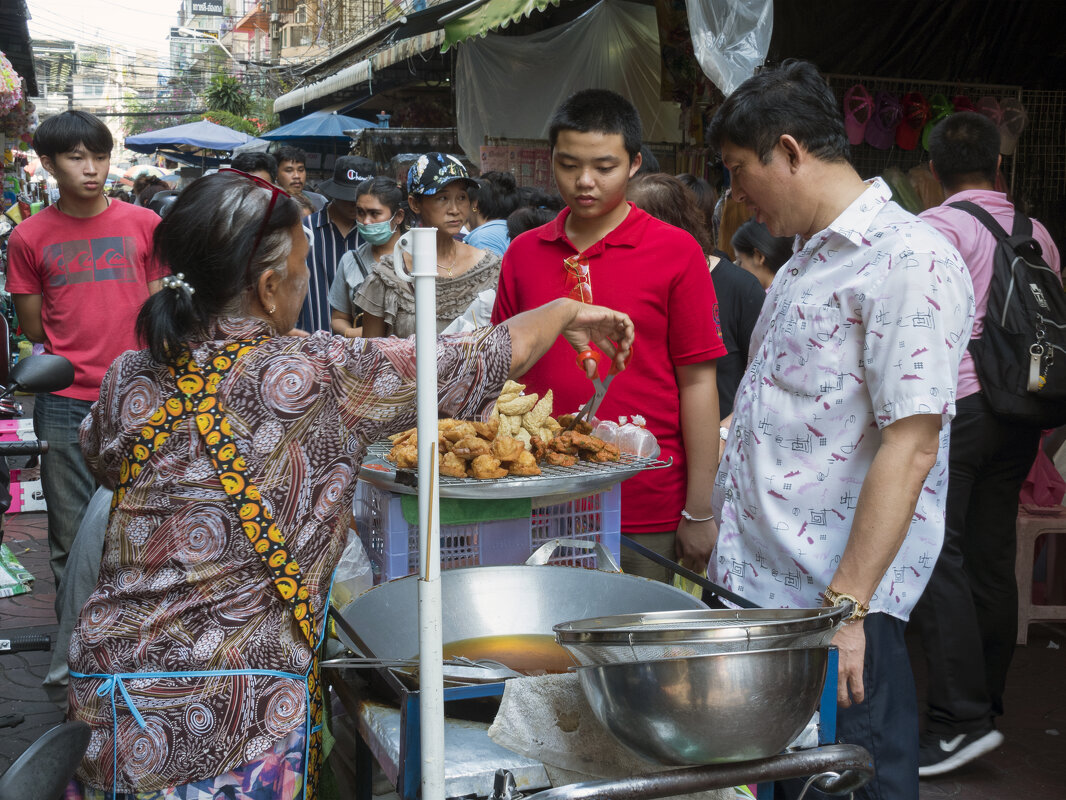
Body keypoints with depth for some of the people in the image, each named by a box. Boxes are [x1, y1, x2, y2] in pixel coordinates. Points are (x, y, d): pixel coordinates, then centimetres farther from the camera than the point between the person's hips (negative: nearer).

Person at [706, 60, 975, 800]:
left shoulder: (910, 261, -14)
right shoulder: (808, 260, 16)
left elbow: (909, 448, -20)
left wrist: (847, 606, -23)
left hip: (833, 607, -9)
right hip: (755, 587, 9)